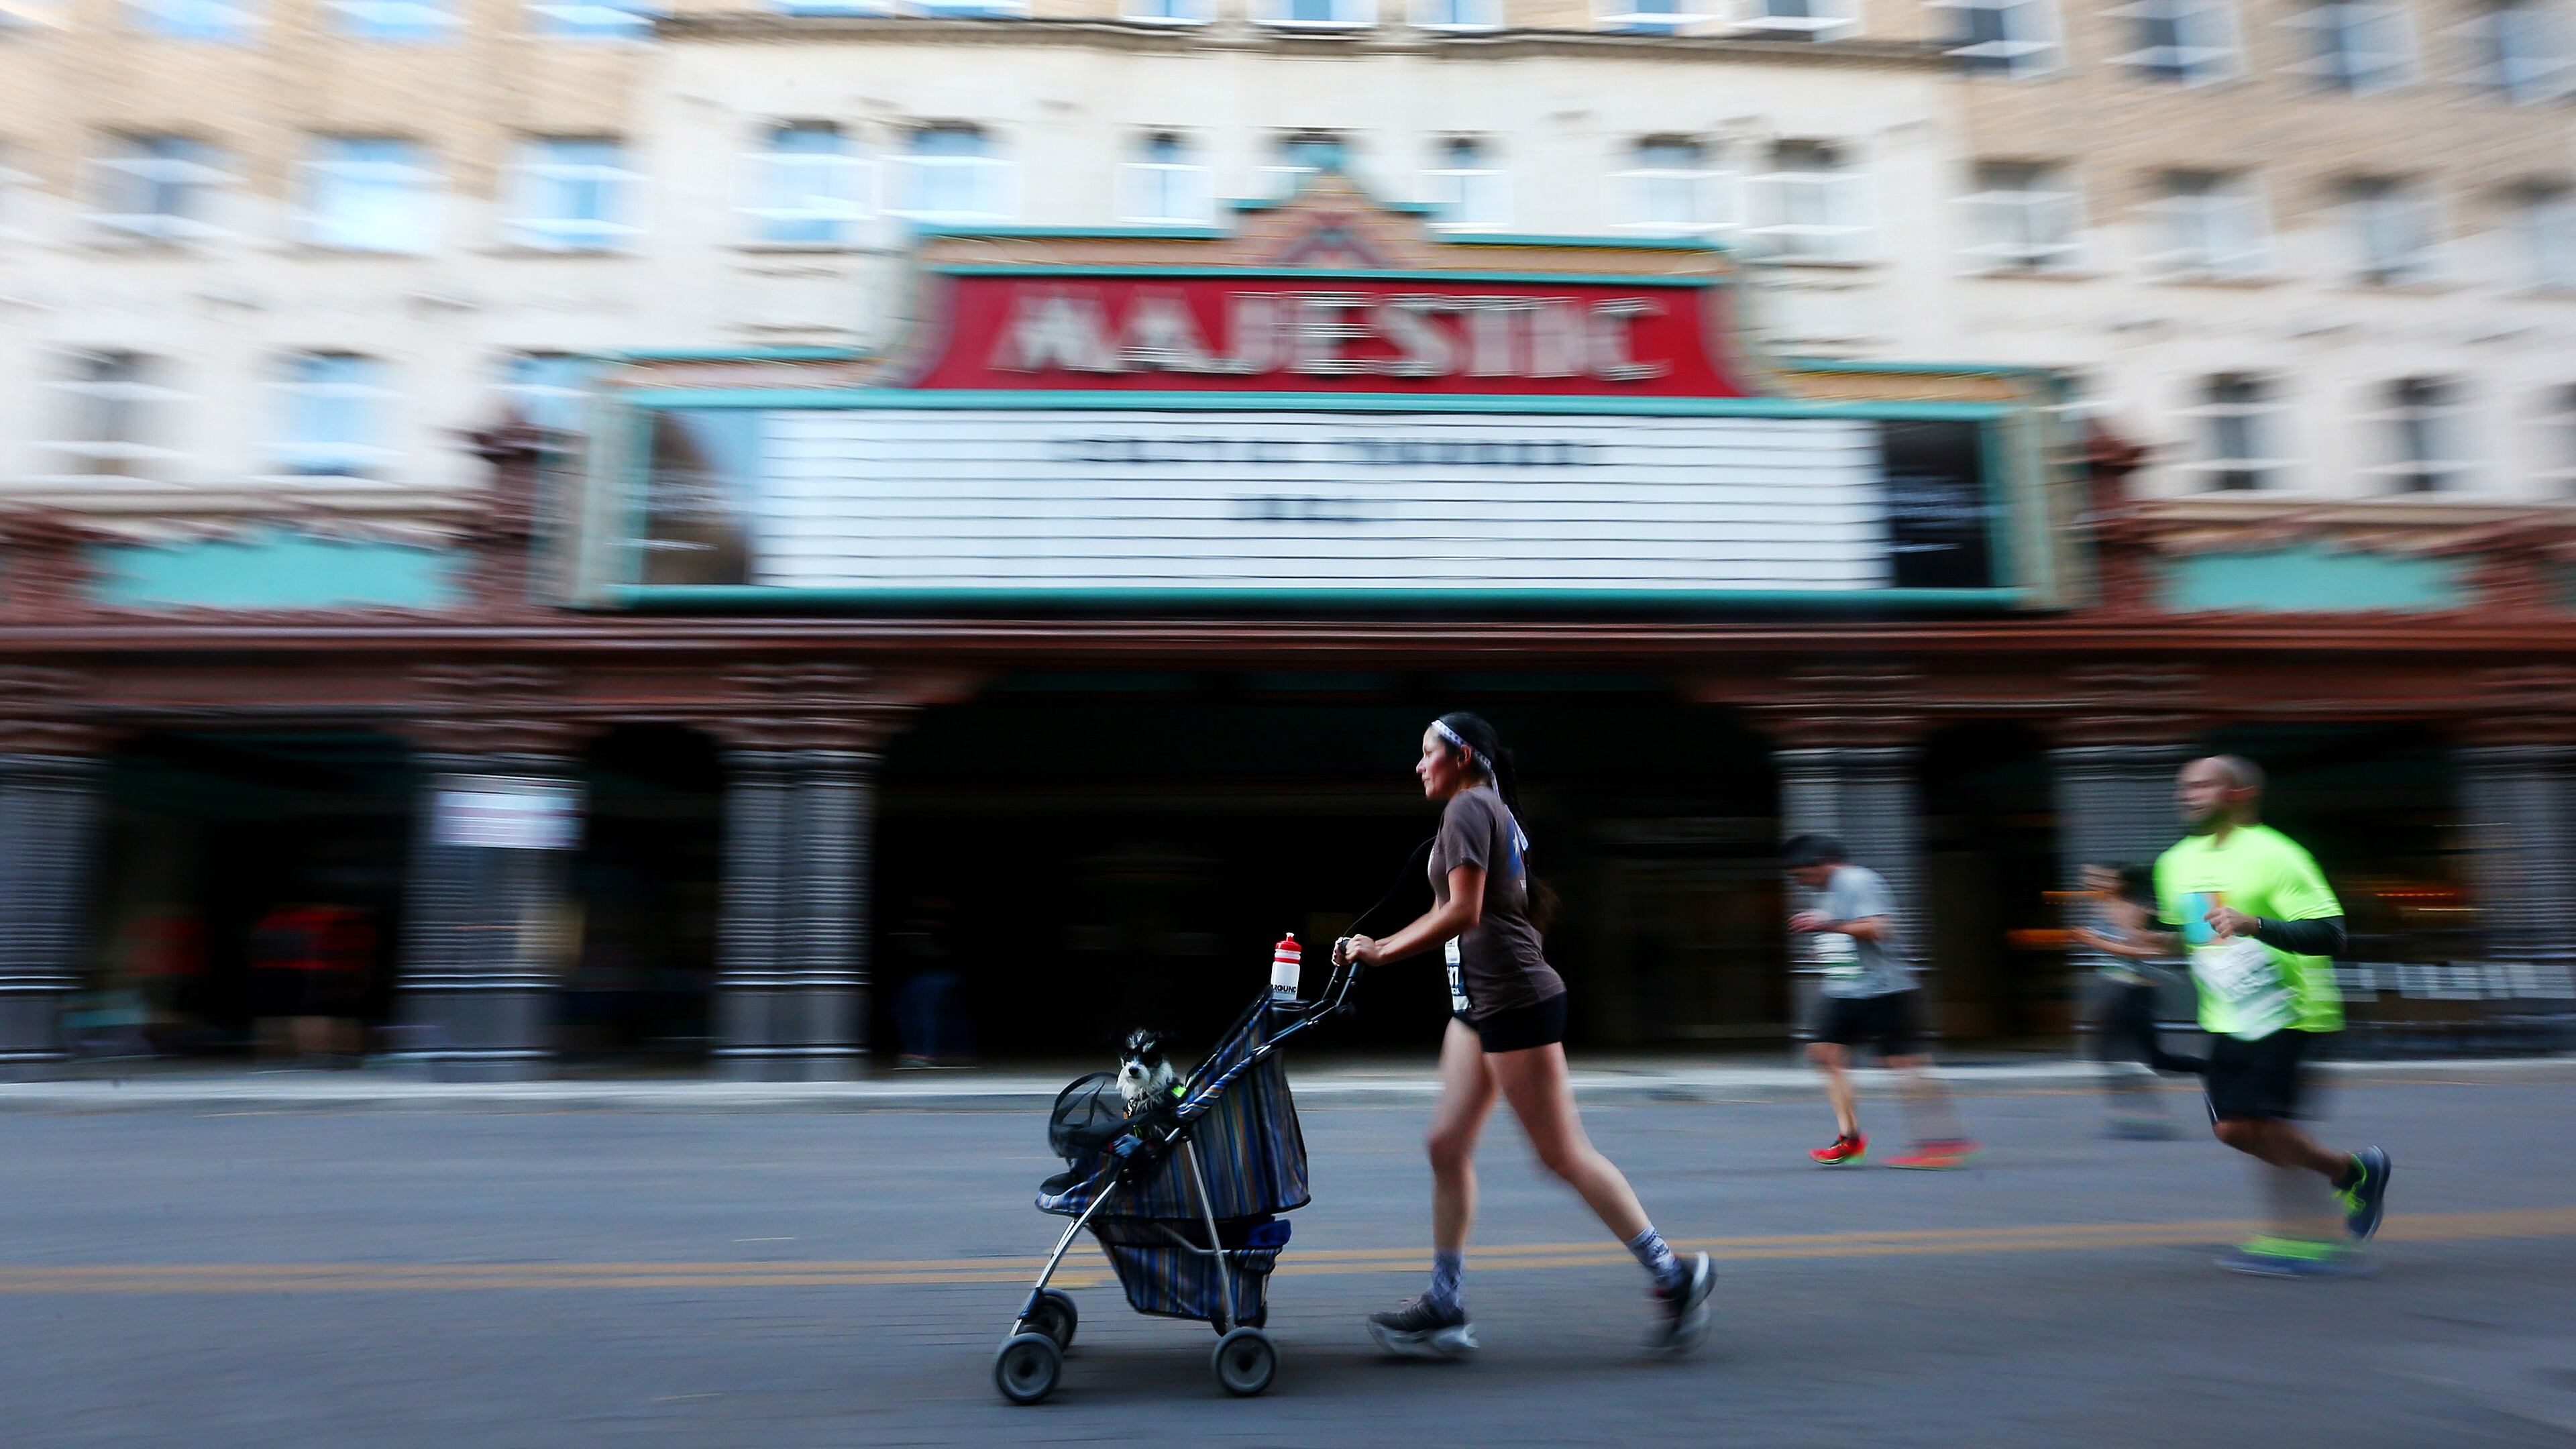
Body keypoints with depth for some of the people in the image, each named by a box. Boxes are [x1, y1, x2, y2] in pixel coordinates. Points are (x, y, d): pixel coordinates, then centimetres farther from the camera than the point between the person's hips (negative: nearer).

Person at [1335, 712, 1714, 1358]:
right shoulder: (1492, 810, 20)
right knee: (1447, 1146, 7)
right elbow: (1451, 913, 20)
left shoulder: (1468, 807, -11)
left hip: (1513, 999, -10)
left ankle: (1673, 1275, 10)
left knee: (1562, 1153, -2)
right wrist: (1377, 945, 14)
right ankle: (1443, 1306, 13)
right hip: (1479, 1003, 10)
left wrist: (1383, 952, -15)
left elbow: (1463, 912, -20)